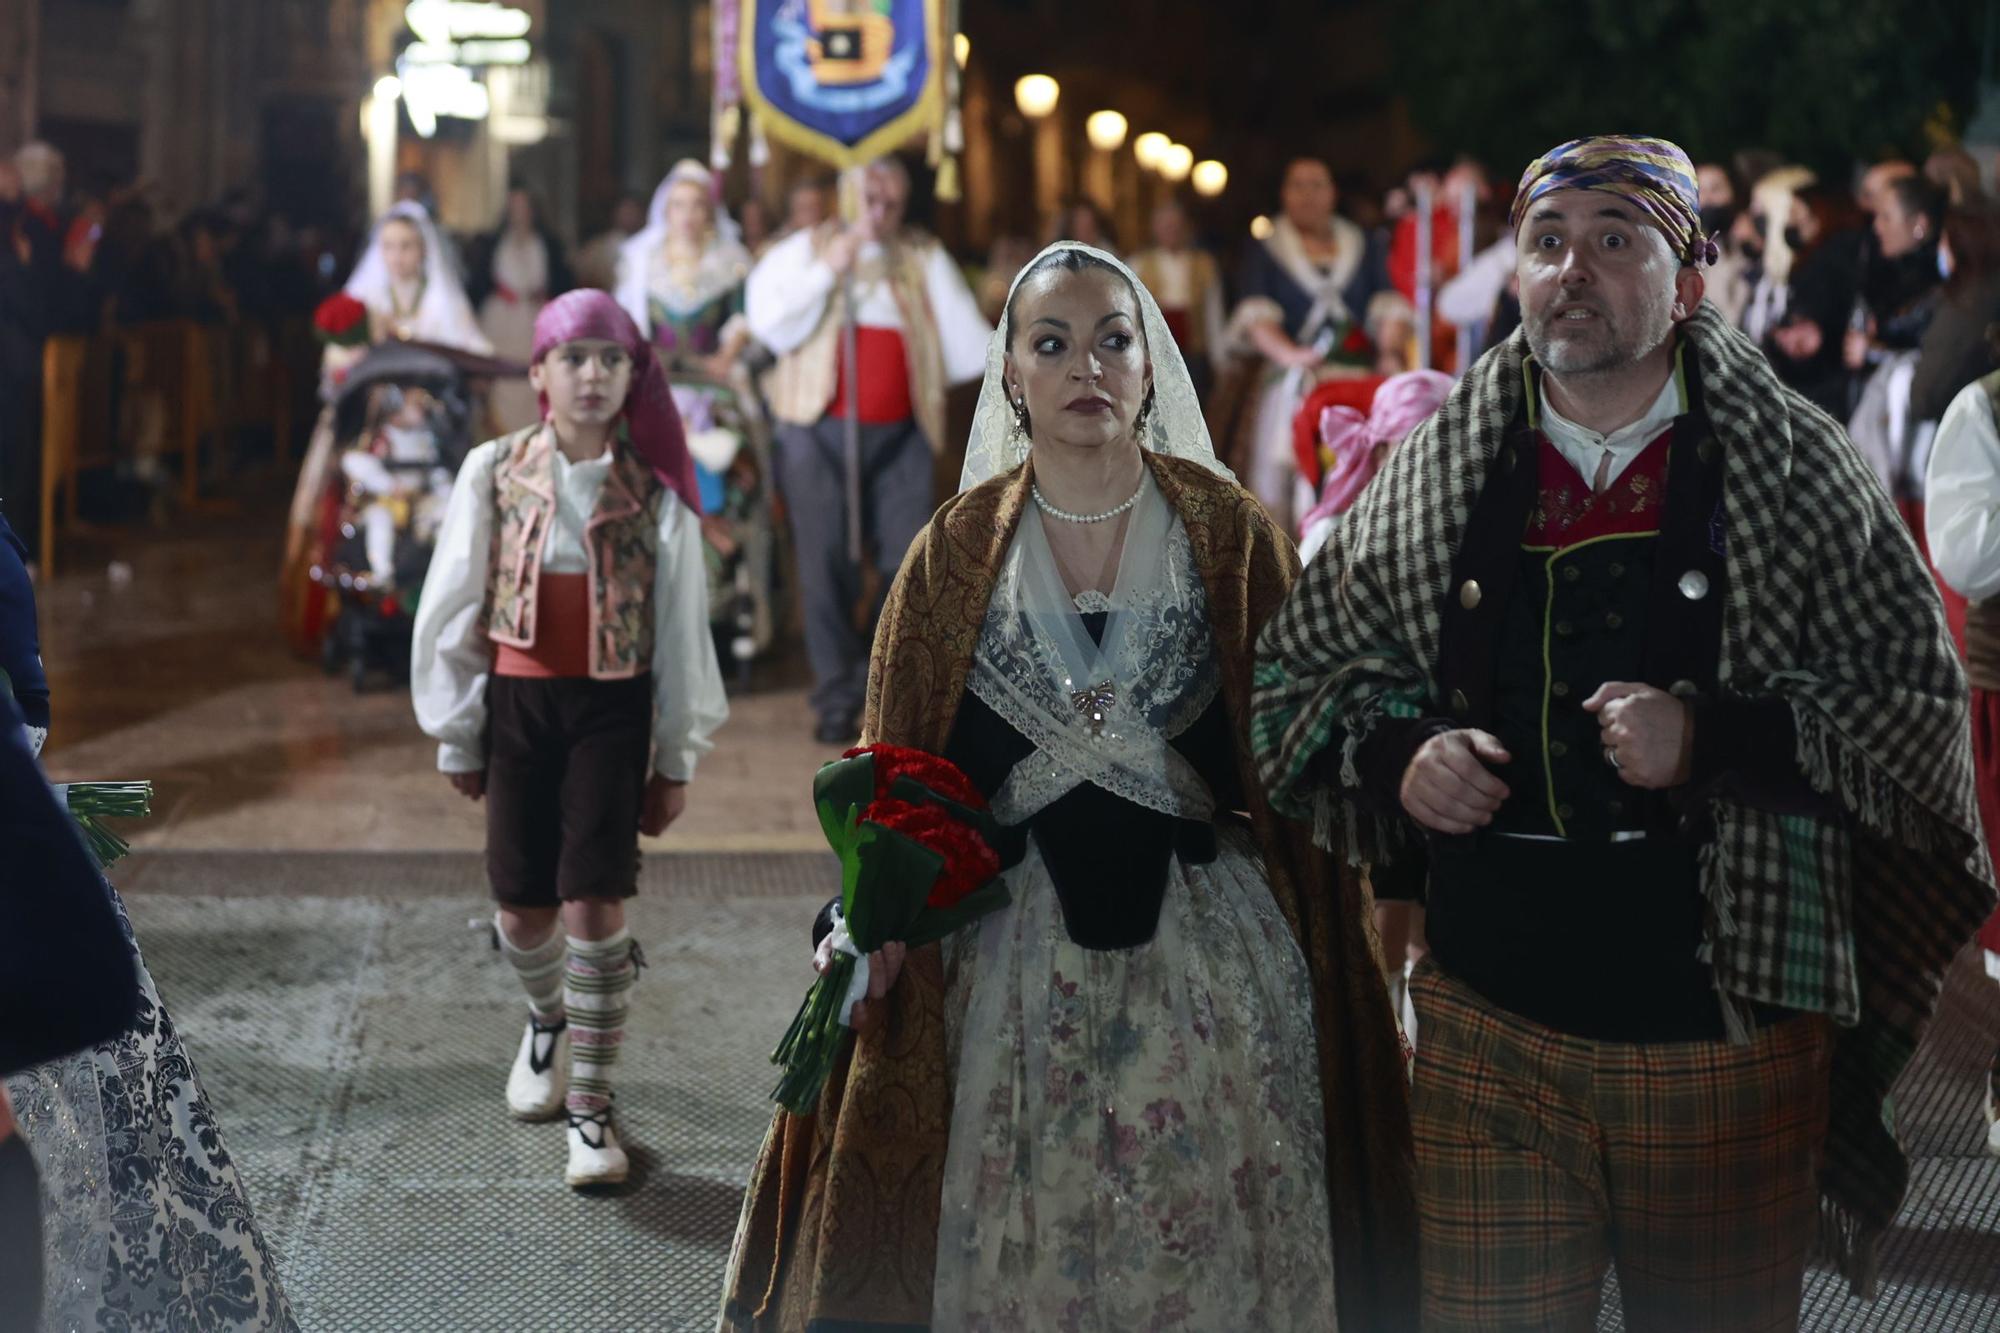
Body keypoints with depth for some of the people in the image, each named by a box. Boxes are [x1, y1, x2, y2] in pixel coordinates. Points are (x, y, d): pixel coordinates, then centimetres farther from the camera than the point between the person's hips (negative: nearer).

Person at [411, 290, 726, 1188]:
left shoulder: (656, 490, -1)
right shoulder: (495, 473, 0)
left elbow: (682, 631, 3)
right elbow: (453, 609, 6)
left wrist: (675, 760, 4)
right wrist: (457, 735, 7)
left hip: (613, 710, -1)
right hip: (517, 704, 1)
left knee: (595, 903, -10)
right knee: (523, 908, 5)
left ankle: (589, 1108, 2)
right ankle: (547, 1020, 41)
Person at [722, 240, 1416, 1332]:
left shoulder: (1229, 533, 1)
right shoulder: (957, 549, 4)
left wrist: (1321, 949, -8)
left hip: (1207, 949, -1)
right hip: (1014, 952, 1)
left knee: (1199, 1241, 6)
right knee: (1020, 1244, 7)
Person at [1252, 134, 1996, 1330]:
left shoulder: (1796, 468, -3)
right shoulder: (1441, 469, 3)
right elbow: (1301, 670, 12)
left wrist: (1716, 740, -19)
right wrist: (1395, 757, -8)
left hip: (1728, 1040, -1)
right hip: (1493, 1028, 1)